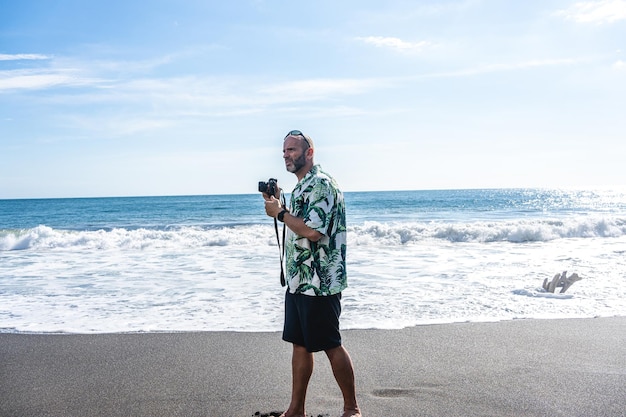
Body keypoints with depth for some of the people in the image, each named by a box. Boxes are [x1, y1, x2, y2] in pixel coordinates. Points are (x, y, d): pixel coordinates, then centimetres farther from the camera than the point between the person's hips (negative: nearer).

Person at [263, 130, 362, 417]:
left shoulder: (321, 184, -15)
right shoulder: (301, 187, 16)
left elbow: (313, 230, -25)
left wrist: (280, 213, -13)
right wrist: (277, 205, 9)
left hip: (319, 284, -10)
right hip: (298, 281, 10)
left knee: (331, 345, 0)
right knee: (299, 344, 12)